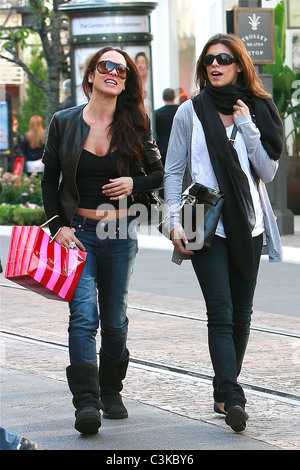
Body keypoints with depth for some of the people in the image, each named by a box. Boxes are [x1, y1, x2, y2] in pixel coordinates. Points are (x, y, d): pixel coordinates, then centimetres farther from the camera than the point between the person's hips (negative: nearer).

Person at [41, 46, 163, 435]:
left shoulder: (134, 126, 1)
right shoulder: (64, 122, -1)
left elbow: (159, 172, 11)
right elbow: (49, 182, 5)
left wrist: (134, 183, -10)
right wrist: (59, 226, -5)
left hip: (120, 233, 2)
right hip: (77, 231, -2)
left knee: (114, 319, 10)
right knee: (83, 314, -15)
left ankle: (111, 392, 29)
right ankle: (86, 403, -21)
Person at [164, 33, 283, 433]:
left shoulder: (258, 111, 8)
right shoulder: (191, 112, 3)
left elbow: (268, 171, 0)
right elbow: (173, 172, 5)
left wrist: (247, 126, -7)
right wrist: (175, 221, -5)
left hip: (249, 226, 3)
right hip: (207, 226, -3)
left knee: (241, 313, 8)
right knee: (221, 313, -13)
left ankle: (225, 391, 20)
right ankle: (232, 399, -21)